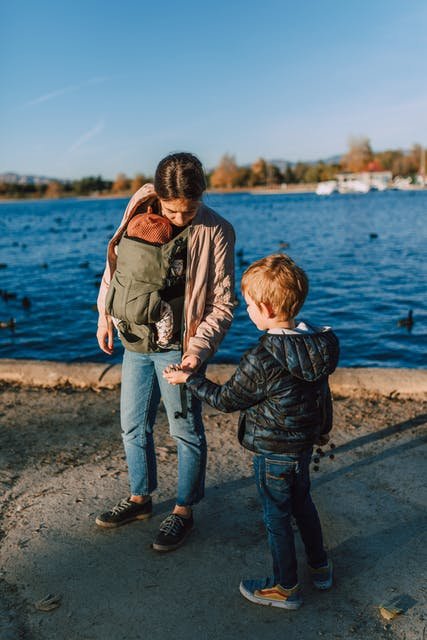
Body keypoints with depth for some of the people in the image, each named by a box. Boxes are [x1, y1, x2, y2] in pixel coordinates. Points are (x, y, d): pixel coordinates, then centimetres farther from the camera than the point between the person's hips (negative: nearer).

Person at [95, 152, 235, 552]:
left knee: (186, 432, 7)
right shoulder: (140, 215, -1)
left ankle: (183, 512, 28)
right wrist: (105, 313, -1)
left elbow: (223, 303, -10)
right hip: (135, 340, 5)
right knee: (133, 426, 17)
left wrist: (199, 347, -22)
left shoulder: (216, 233, -13)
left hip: (178, 347, -5)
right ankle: (140, 498, 39)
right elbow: (115, 265, 10)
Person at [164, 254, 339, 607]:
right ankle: (320, 566, 46)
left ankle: (286, 587, 33)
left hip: (274, 453, -8)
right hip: (306, 443, 8)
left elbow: (225, 399, -17)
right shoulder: (318, 342, -9)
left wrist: (189, 379, -4)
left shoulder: (261, 361, -31)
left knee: (277, 517, 12)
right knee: (302, 502, 28)